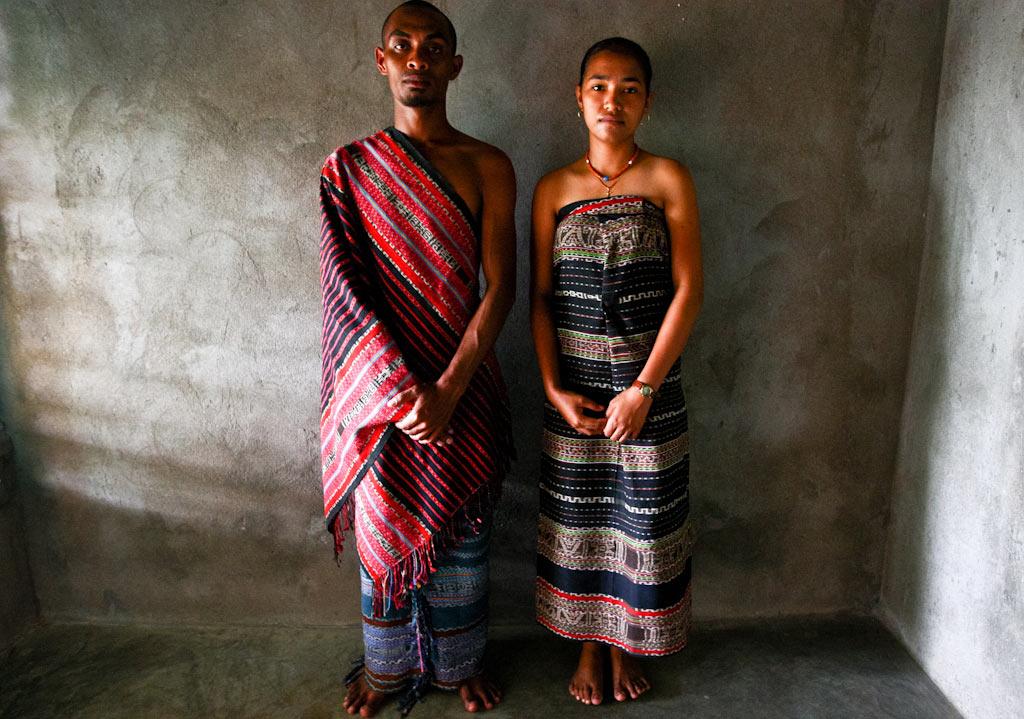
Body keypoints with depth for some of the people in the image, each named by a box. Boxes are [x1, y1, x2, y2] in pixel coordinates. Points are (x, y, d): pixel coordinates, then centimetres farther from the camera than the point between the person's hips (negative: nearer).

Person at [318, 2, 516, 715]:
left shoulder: (488, 166, 0)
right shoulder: (348, 168, 0)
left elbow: (500, 286, -8)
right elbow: (346, 289, -6)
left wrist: (447, 389, -18)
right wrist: (400, 391, -17)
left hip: (463, 381, 0)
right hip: (380, 383, 0)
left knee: (462, 532, 13)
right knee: (383, 529, 13)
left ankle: (462, 662, 37)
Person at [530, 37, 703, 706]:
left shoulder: (669, 179, -2)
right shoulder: (554, 188, 3)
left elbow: (689, 289, -7)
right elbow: (540, 296, 2)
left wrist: (644, 387, -13)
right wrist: (553, 386, -7)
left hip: (649, 380, -1)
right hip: (573, 383, 2)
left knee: (642, 517, 9)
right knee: (577, 515, 10)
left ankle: (626, 644, 34)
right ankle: (589, 645, 33)